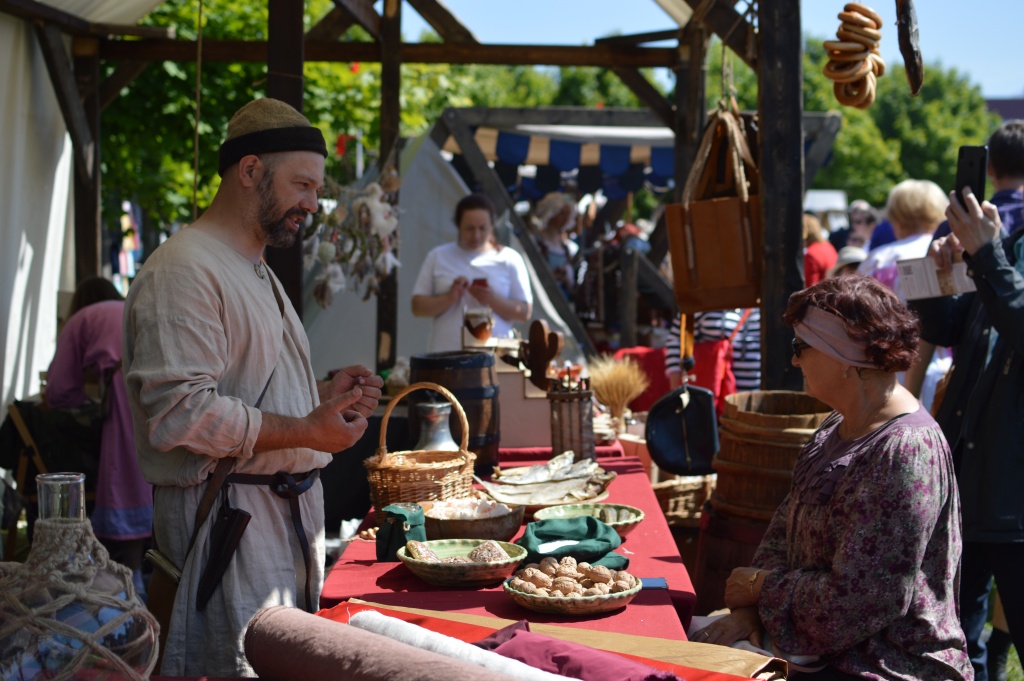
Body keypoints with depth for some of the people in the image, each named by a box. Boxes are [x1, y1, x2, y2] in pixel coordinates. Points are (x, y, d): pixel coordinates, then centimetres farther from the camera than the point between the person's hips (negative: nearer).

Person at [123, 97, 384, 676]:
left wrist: (322, 396, 7)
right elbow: (180, 414, -23)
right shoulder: (184, 270, -14)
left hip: (292, 506, 10)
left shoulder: (258, 273, 21)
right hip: (226, 514, -10)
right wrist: (306, 430, -19)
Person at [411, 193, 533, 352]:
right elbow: (418, 307, 9)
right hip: (445, 356, 0)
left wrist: (492, 300, -11)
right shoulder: (437, 257, 12)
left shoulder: (510, 259, 9)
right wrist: (449, 298, -9)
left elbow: (525, 312, 6)